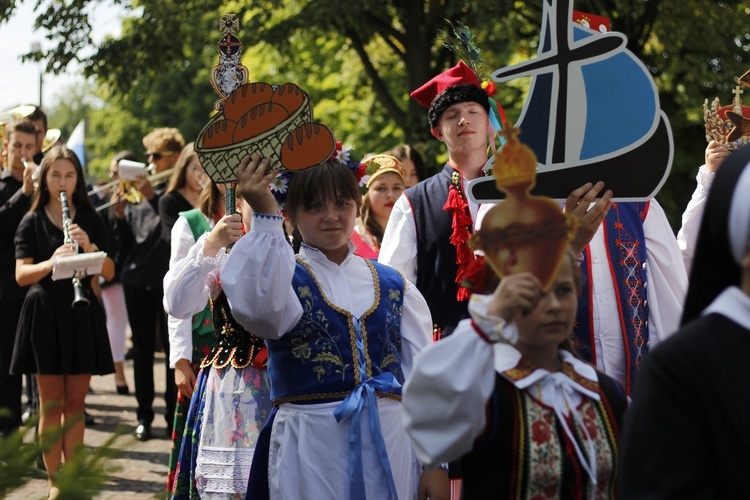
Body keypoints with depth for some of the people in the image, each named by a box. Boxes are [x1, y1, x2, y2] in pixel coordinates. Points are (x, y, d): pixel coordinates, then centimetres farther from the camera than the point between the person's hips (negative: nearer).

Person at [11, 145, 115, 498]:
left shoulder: (91, 221, 7)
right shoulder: (32, 223, 2)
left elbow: (109, 273, 1)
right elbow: (21, 274, -8)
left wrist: (89, 246, -17)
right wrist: (51, 262, -27)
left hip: (83, 314, 2)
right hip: (45, 314, -2)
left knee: (75, 403, 5)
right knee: (51, 403, 0)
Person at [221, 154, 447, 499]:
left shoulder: (393, 286, 11)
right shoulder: (283, 276, 1)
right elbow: (259, 310, -25)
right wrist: (265, 217, -30)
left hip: (389, 442, 3)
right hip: (312, 445, -3)